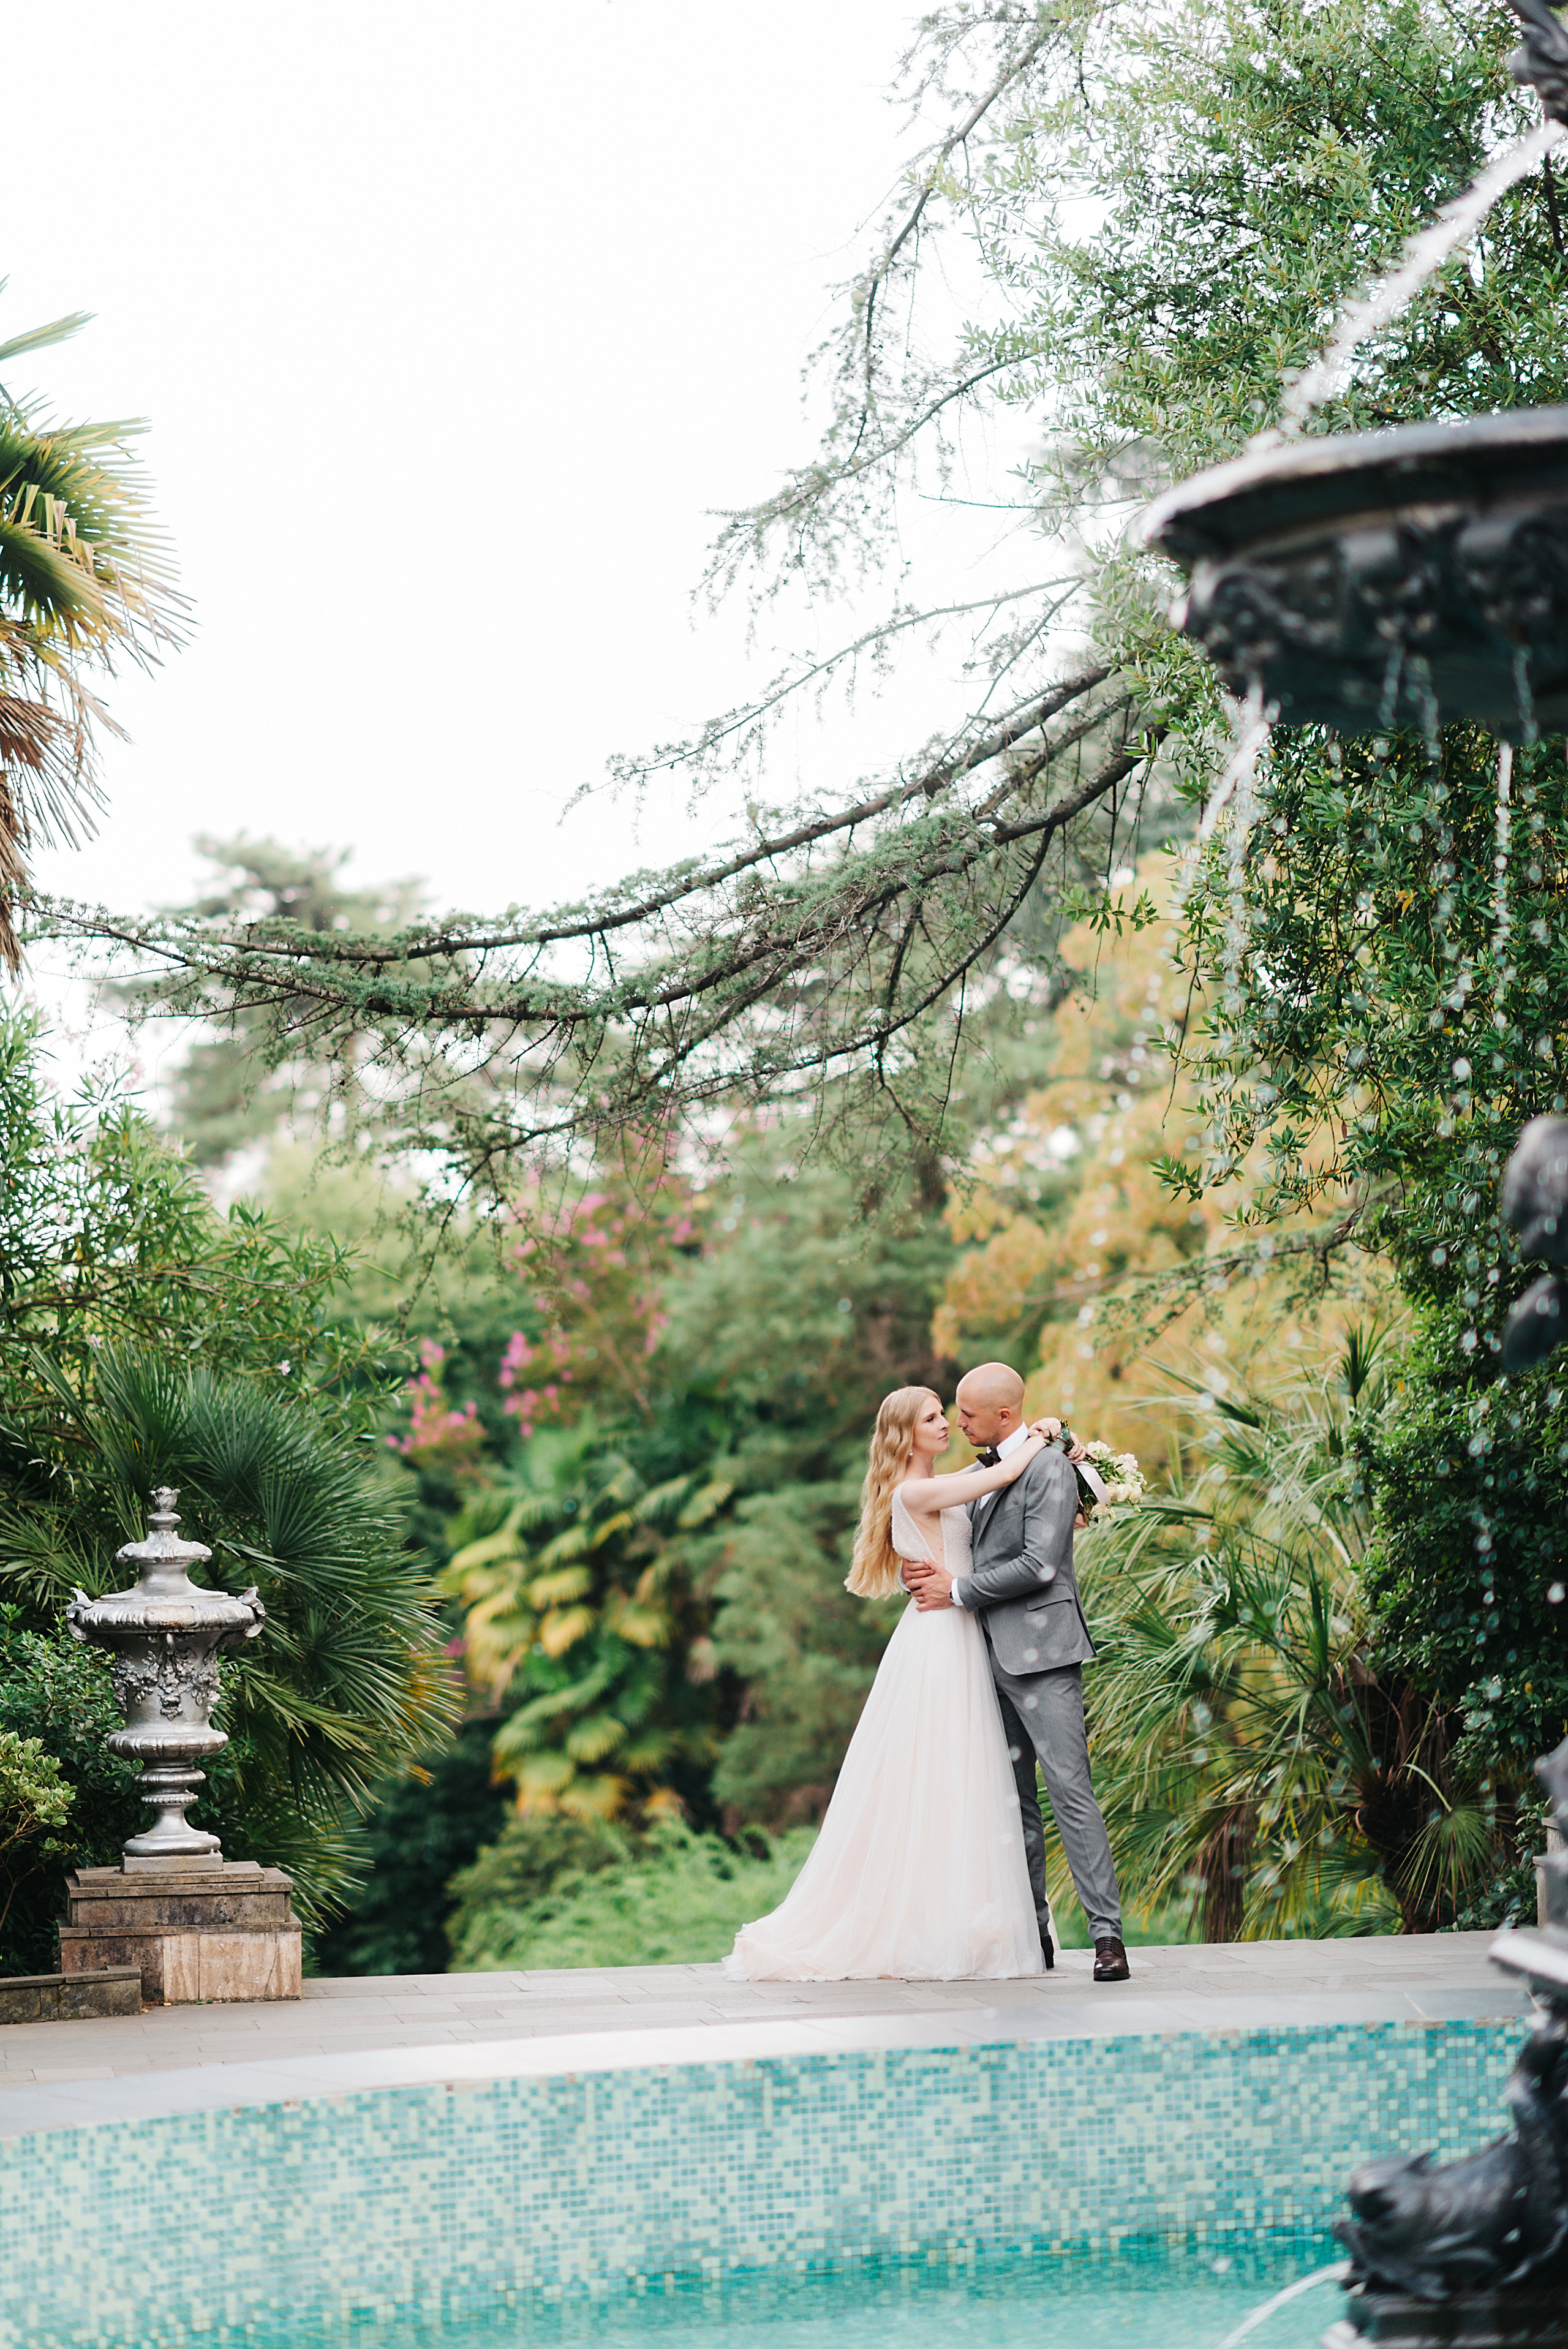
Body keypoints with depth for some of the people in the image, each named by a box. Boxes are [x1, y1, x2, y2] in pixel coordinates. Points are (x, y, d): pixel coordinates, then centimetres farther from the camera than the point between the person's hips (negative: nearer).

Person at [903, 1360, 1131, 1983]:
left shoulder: (1049, 1466, -10)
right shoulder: (985, 1471, 17)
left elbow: (1039, 1564, -17)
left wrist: (959, 1591, -11)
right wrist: (938, 1574, 4)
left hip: (1040, 1651, -9)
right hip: (995, 1653, 9)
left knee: (1069, 1788, -12)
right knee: (1013, 1796, 9)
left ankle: (1108, 1934, -12)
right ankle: (1031, 1933, 14)